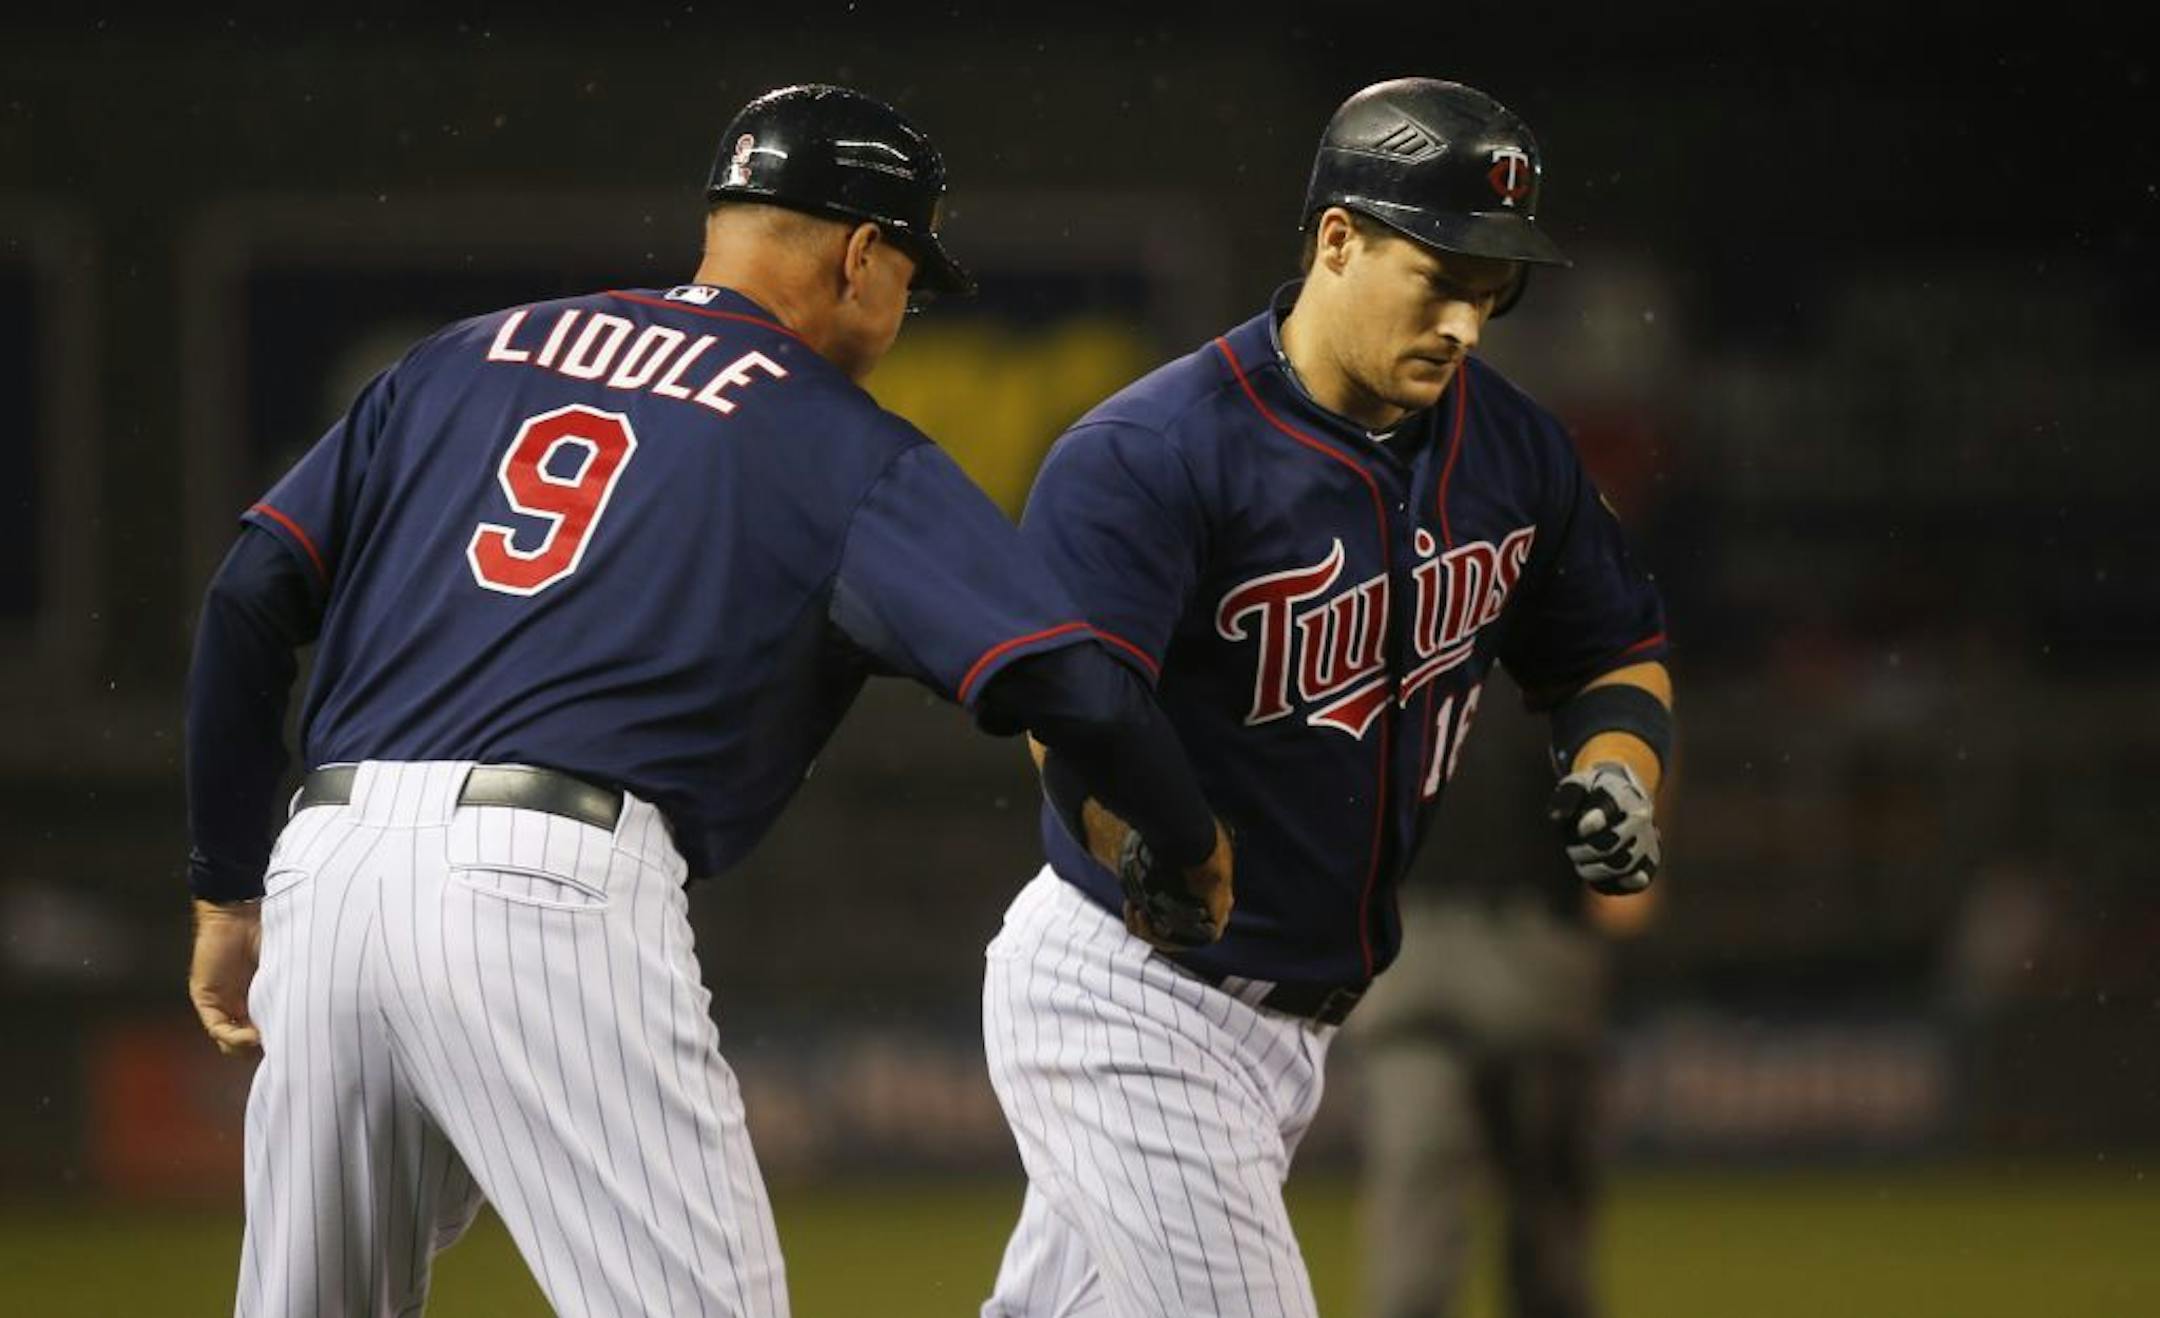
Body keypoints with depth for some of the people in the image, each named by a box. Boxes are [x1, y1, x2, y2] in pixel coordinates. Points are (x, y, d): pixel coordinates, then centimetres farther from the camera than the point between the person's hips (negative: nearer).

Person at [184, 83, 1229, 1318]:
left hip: (327, 861, 6)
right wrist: (1191, 844, 19)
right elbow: (1072, 686, 0)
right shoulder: (845, 447, 10)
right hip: (550, 889, -6)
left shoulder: (468, 356, 23)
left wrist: (230, 890, 21)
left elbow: (253, 594, 15)